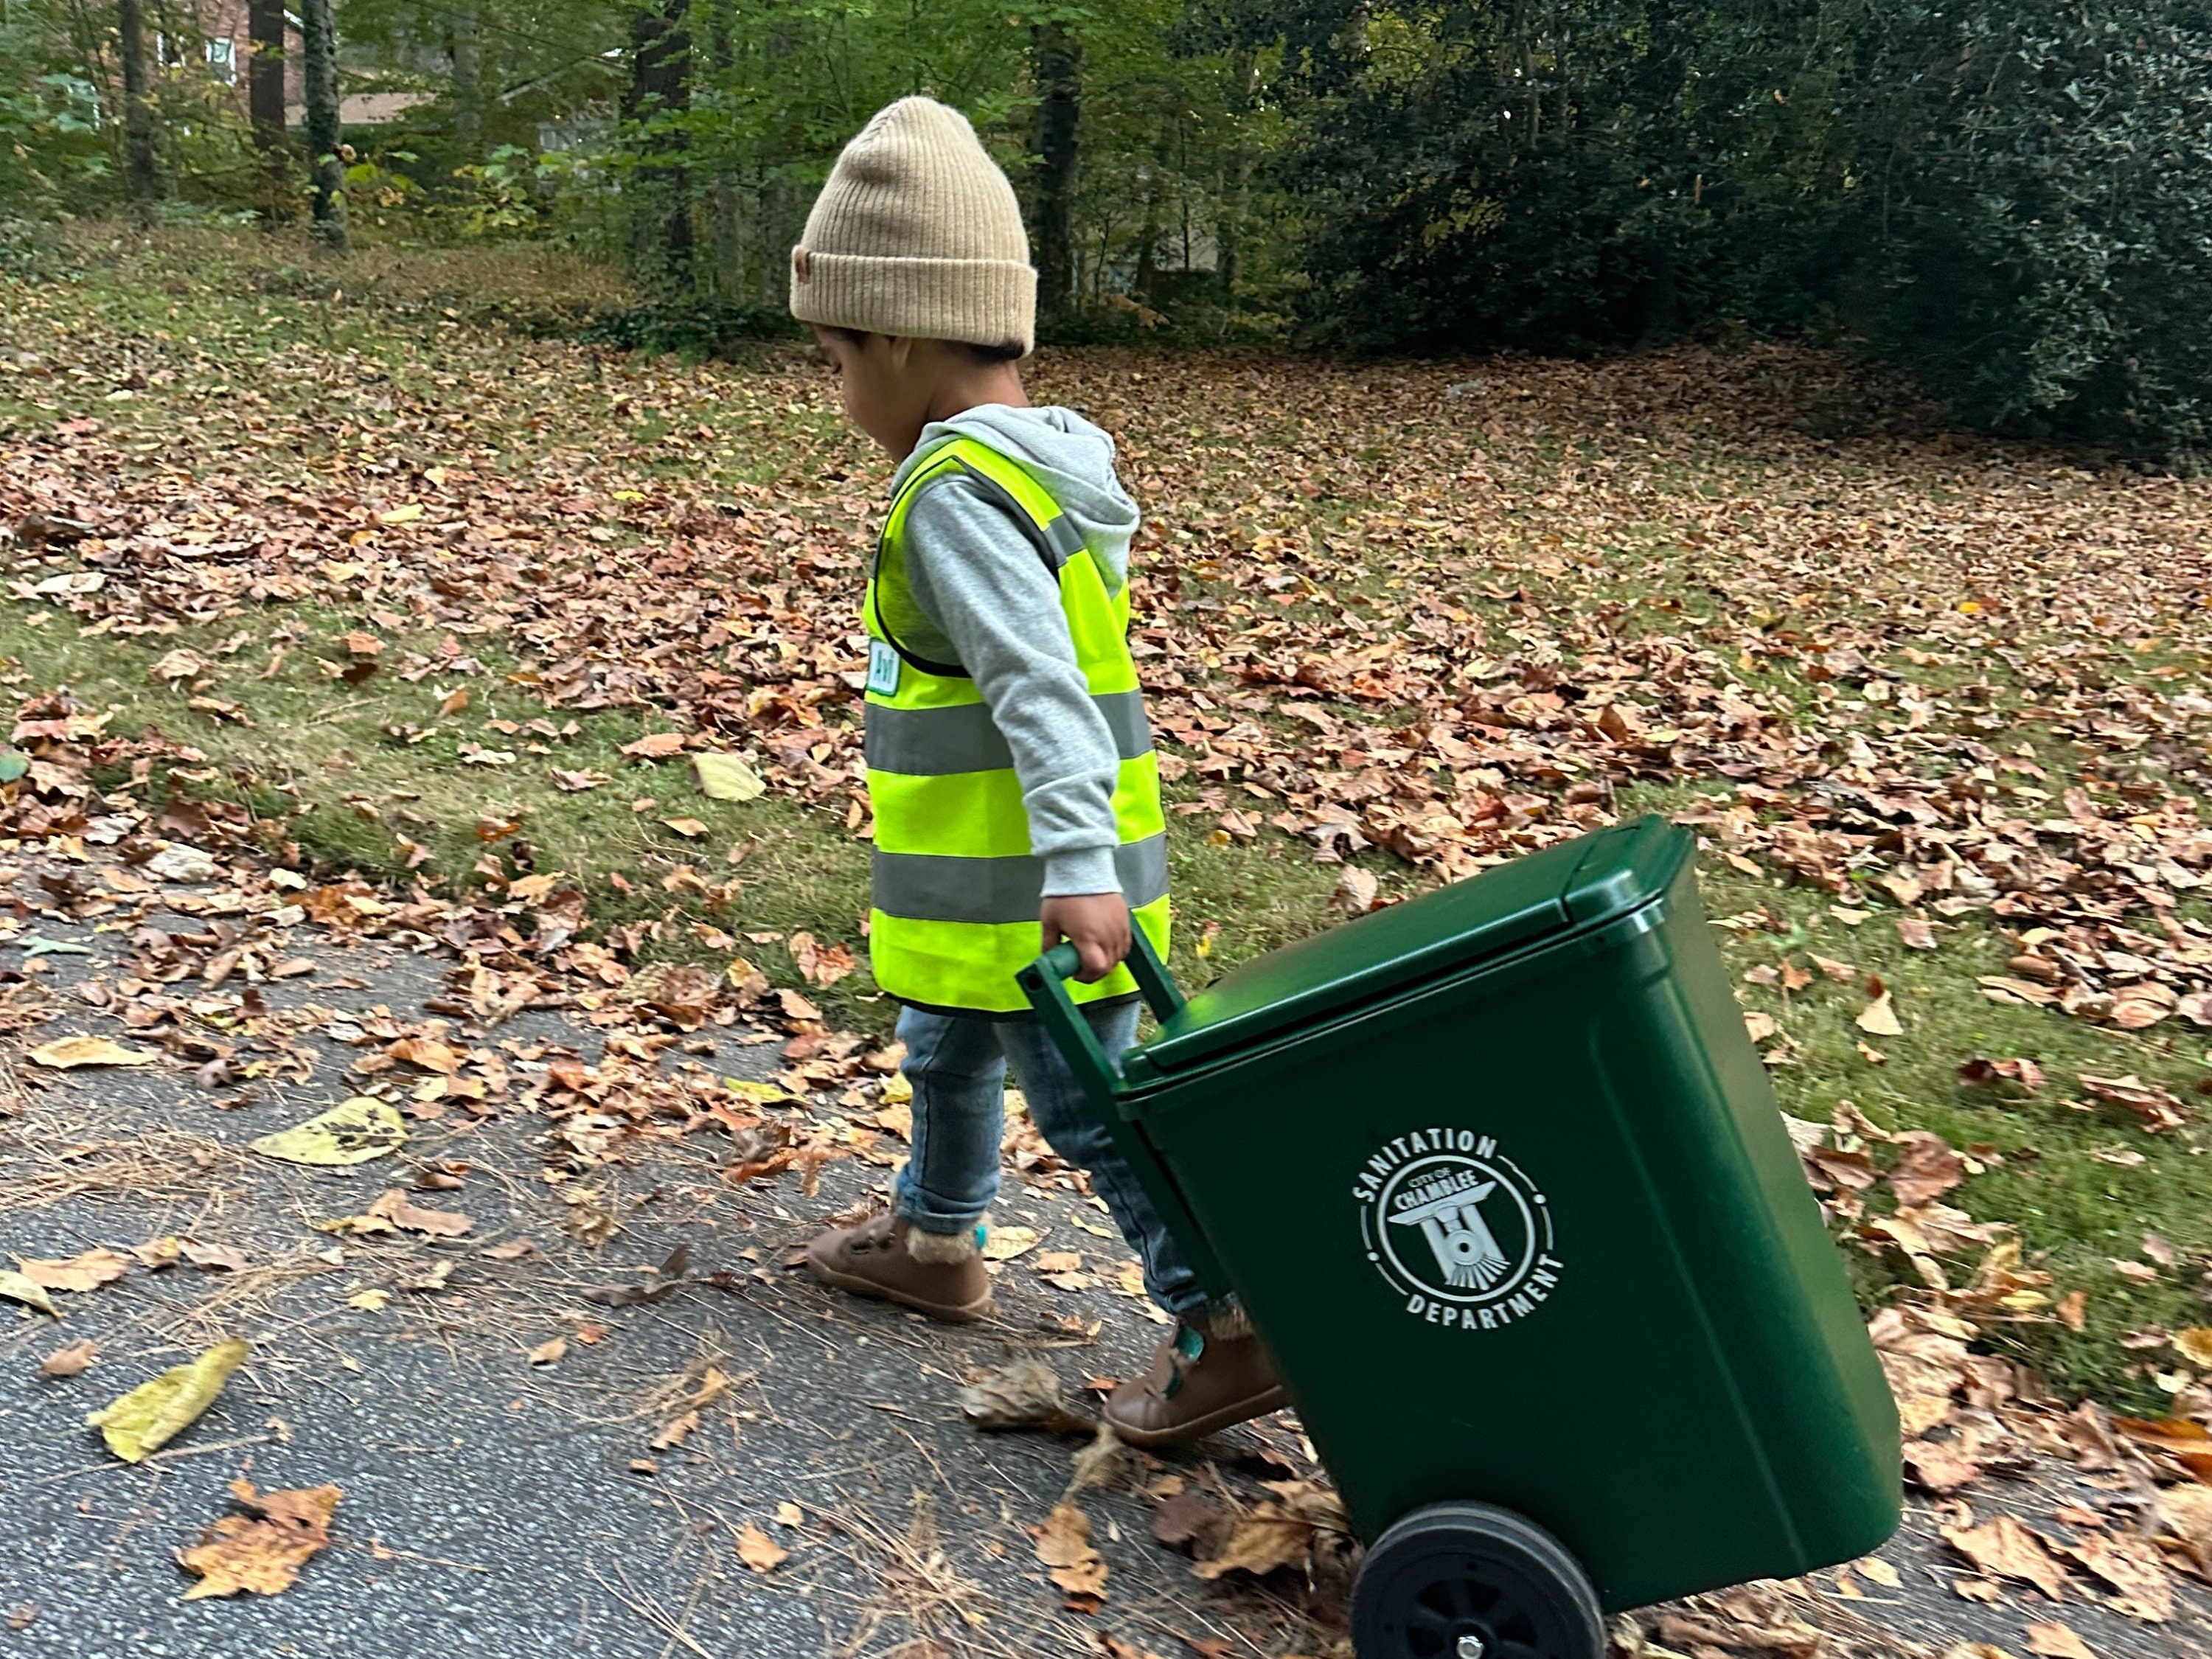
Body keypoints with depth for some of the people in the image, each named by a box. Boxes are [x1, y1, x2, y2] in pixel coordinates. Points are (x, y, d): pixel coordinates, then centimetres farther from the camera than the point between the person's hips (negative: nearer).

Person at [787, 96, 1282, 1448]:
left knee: (1089, 1106, 0)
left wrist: (1077, 863, -36)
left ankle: (1229, 1327, 8)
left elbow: (1037, 686, -30)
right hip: (1015, 877, 10)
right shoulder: (1058, 464, 10)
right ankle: (936, 1242, 46)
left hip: (1023, 888, -10)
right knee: (951, 1051, 26)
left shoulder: (955, 490, -21)